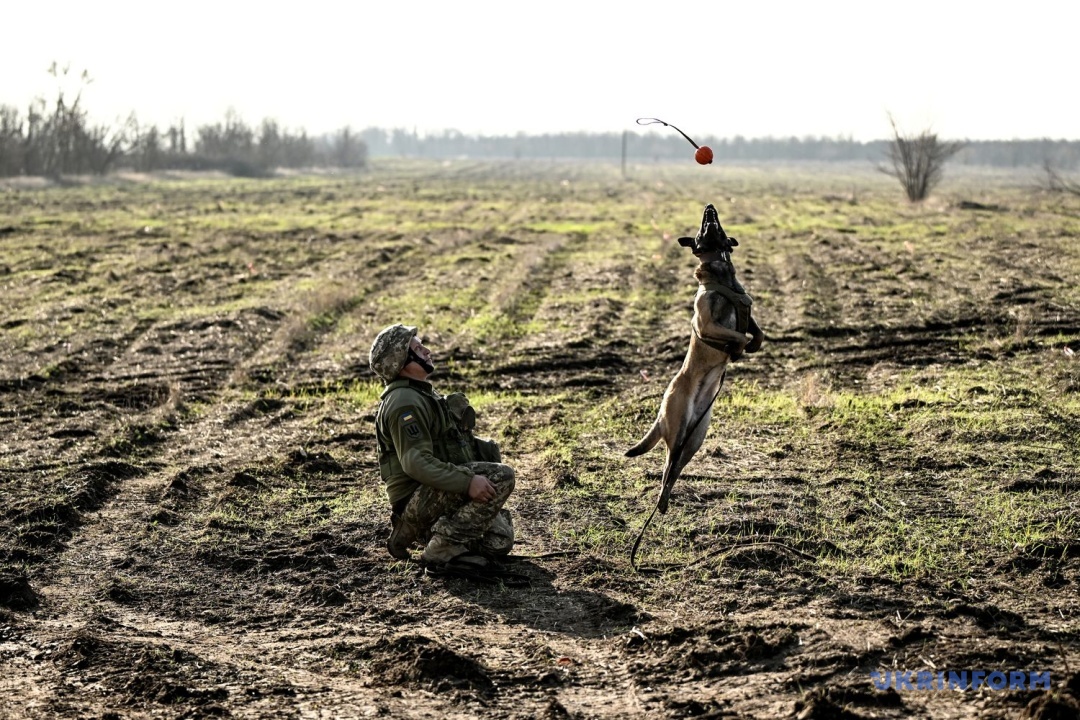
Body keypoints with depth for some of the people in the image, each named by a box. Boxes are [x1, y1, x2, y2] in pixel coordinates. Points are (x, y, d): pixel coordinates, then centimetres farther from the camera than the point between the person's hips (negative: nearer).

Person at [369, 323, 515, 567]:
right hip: (418, 502, -10)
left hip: (438, 496, 10)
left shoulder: (424, 395, 19)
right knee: (501, 476, -22)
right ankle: (442, 548, -19)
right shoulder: (405, 402, -15)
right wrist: (467, 482, -33)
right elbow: (416, 462, -27)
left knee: (499, 542, 6)